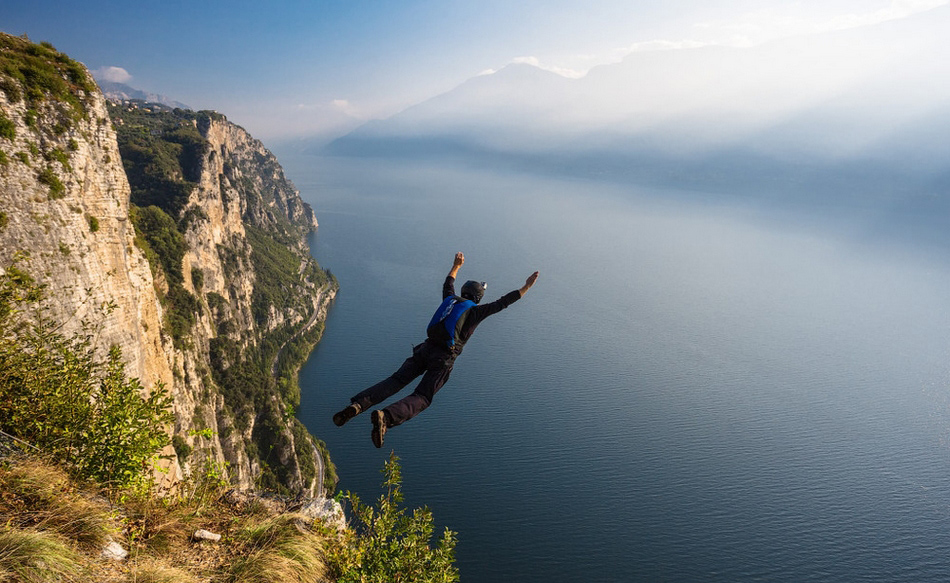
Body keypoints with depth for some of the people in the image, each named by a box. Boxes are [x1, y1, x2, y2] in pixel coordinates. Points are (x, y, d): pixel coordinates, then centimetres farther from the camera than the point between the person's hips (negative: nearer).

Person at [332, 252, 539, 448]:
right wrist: (526, 287, 7)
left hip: (425, 349, 5)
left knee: (395, 382, -2)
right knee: (420, 399, -8)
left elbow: (448, 286, 40)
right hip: (443, 359, -5)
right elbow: (502, 303, 1)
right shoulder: (475, 311, 2)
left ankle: (357, 405, -22)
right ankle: (385, 417, -34)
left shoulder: (450, 300, 18)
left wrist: (456, 266, 55)